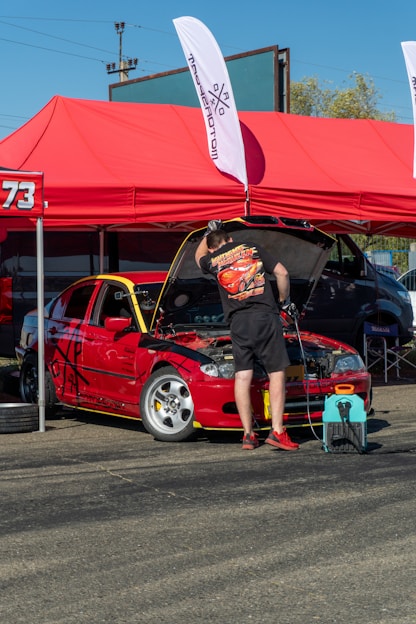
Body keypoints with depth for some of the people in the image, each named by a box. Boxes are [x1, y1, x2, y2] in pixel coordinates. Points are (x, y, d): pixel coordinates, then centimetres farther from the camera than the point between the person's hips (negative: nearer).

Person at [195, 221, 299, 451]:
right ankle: (277, 431, -7)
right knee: (277, 372, 1)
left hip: (238, 322, 2)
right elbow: (282, 273, 8)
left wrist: (208, 232, 54)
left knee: (242, 376, 6)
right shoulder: (253, 249, 12)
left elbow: (199, 256, 41)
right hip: (265, 316, -1)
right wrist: (283, 300, 22)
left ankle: (248, 435, 5)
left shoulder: (212, 261, 15)